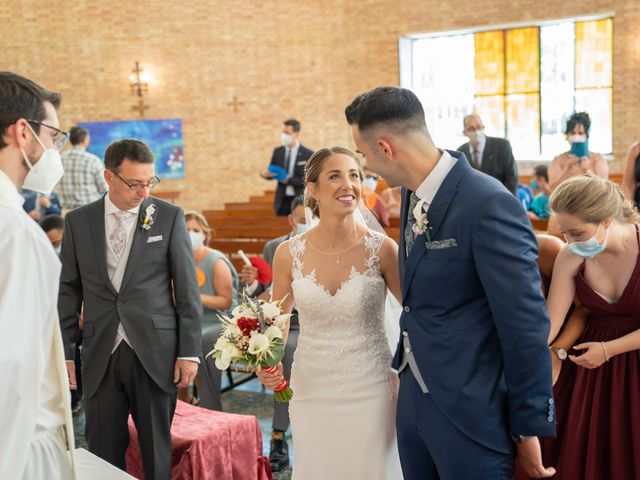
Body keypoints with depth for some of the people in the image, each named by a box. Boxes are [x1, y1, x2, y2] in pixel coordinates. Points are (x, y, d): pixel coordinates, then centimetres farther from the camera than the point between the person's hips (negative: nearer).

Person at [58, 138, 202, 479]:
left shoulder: (169, 216, -1)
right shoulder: (78, 221, 5)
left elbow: (187, 288, -1)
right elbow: (68, 290, 8)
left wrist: (189, 351, -4)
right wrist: (64, 351, 5)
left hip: (154, 352, -2)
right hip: (101, 356, 2)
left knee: (156, 452, 9)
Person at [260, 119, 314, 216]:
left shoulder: (308, 154, -6)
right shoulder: (277, 151, 8)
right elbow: (272, 171, 12)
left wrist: (289, 180, -18)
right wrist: (265, 173, -11)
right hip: (282, 200, 3)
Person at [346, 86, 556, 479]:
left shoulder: (490, 205, -22)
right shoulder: (415, 195, 3)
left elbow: (526, 325, -19)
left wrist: (530, 427, -12)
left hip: (469, 414, -7)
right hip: (414, 402, 8)